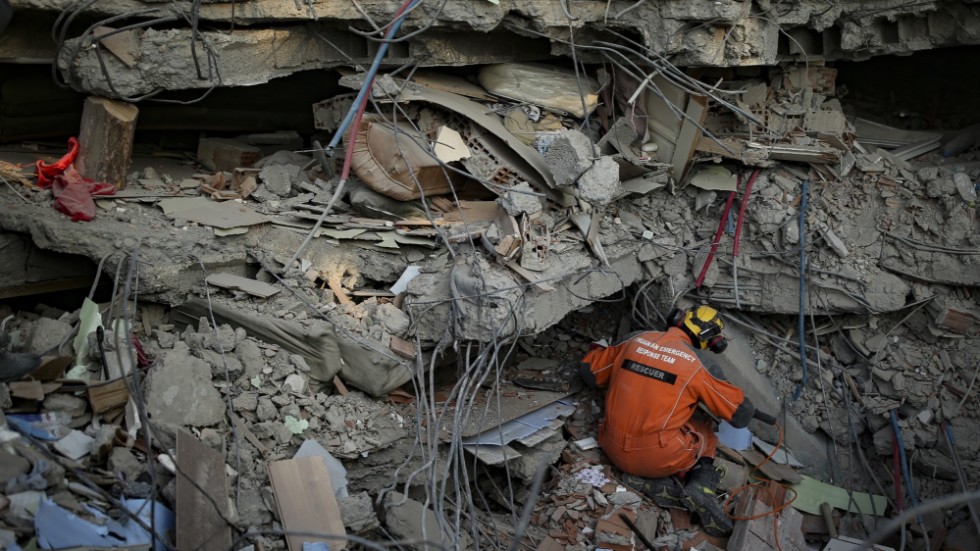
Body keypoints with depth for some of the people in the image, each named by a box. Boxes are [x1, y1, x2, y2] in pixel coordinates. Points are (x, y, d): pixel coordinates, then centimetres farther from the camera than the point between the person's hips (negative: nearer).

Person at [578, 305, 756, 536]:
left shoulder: (636, 340, 3)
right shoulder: (695, 366, -7)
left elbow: (588, 370, 13)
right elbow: (742, 414, -1)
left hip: (616, 452, 4)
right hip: (660, 458, -3)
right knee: (704, 431, 24)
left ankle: (660, 483, 1)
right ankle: (700, 485, -2)